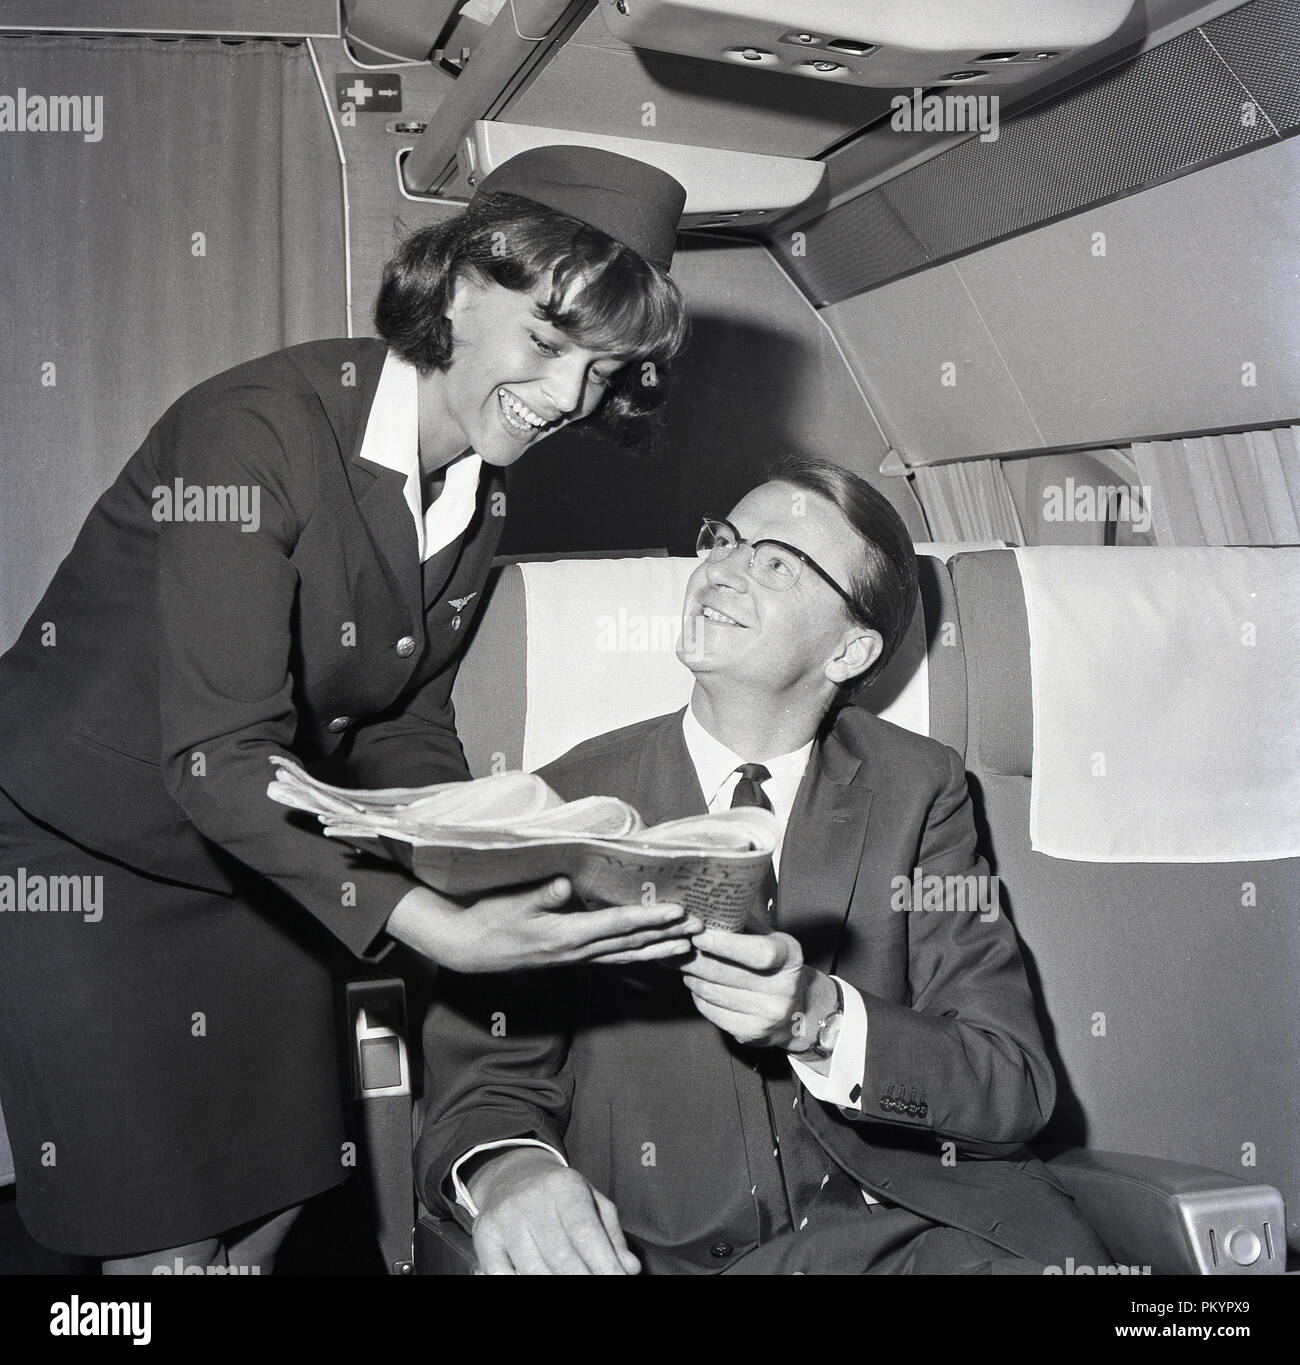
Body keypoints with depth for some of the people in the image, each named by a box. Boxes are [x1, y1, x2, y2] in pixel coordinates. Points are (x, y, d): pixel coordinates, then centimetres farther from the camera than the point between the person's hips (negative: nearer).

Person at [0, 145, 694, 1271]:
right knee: (167, 1246, -2)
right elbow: (218, 758, -32)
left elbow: (402, 734, 3)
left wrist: (510, 880, -14)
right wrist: (442, 932, -41)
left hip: (263, 869, 7)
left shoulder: (485, 494, -2)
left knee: (270, 1212, 10)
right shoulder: (257, 431, -27)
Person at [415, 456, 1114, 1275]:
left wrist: (821, 1020, -20)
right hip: (653, 1244, 2)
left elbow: (1014, 1087, -1)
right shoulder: (566, 805, 2)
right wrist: (504, 1169, -24)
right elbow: (485, 1076, 0)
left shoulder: (917, 791, 4)